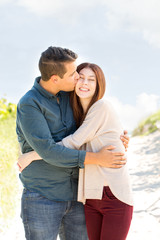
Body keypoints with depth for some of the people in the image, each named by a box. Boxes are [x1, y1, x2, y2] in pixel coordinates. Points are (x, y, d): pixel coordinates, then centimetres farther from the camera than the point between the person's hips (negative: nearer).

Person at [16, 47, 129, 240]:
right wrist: (97, 159, -22)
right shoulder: (28, 105, -16)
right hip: (41, 200, -6)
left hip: (73, 195, 7)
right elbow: (48, 151, -23)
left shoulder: (66, 94, 6)